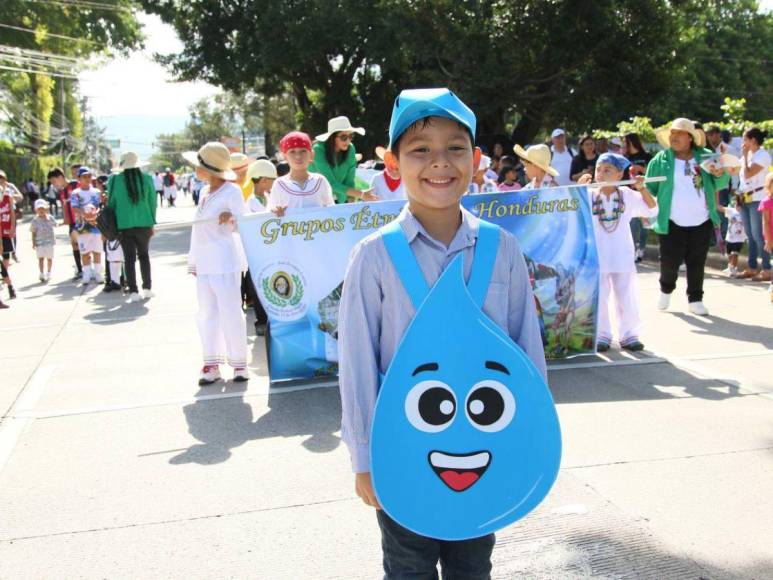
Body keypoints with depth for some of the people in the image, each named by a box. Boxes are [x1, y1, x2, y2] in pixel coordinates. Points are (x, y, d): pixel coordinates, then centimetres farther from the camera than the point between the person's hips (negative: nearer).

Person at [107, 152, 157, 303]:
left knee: (129, 258, 5)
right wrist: (152, 222, 11)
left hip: (124, 224, -1)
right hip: (144, 223, 1)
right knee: (144, 255, 17)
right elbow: (152, 202, 1)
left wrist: (112, 225, 13)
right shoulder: (147, 179, -5)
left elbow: (111, 203, 2)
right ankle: (147, 288, 18)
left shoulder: (115, 180, -6)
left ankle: (133, 292, 2)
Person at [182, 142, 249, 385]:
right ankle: (212, 364, 14)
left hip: (225, 262, -7)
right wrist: (193, 260, 18)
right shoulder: (204, 192, 15)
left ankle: (239, 363, 7)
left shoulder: (231, 191, -7)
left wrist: (231, 217, -31)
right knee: (207, 315, 8)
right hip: (204, 263, 7)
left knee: (230, 313, -3)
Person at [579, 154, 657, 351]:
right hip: (597, 258, -1)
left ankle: (628, 335, 17)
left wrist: (642, 188, -9)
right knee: (599, 299, 5)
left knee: (627, 298, 7)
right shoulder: (589, 195, -2)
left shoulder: (628, 195, 1)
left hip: (623, 258, 1)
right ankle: (602, 335, 15)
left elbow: (652, 210, 2)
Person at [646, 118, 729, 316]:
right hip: (672, 224, -2)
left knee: (697, 263, 8)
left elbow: (720, 185, 8)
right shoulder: (661, 160, -2)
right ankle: (666, 290, 28)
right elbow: (649, 188, 0)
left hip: (702, 223, 2)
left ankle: (695, 299, 22)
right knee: (670, 262, -1)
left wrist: (720, 174, -13)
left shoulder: (705, 156, 4)